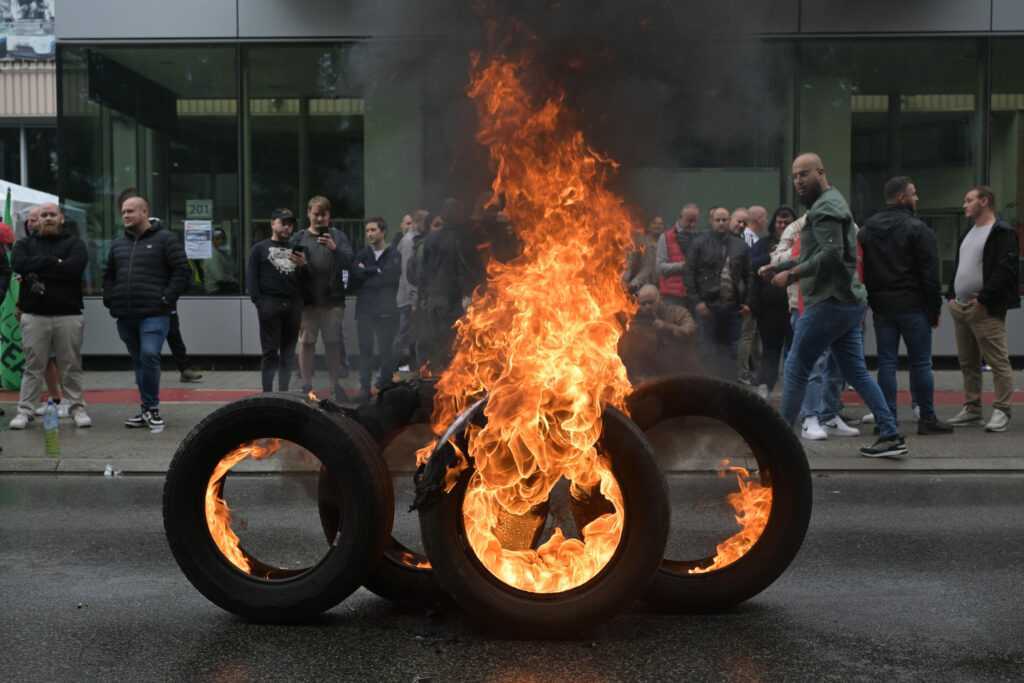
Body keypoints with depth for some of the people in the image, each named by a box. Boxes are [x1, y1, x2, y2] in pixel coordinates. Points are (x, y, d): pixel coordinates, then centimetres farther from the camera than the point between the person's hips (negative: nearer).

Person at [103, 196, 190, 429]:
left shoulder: (165, 239, 0)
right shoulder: (118, 244, 19)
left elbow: (182, 271, -6)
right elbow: (108, 275, 28)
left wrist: (167, 298, -12)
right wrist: (110, 299, 12)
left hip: (154, 314, -6)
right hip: (125, 316, 7)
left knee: (149, 356, -20)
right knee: (138, 361, 10)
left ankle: (150, 407, -9)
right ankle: (148, 410, 17)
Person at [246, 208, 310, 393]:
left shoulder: (297, 250, 19)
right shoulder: (260, 248, 10)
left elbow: (307, 281, 14)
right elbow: (251, 278, 2)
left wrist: (303, 265, -6)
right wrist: (259, 303, -10)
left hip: (293, 305, 3)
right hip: (270, 304, -3)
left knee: (288, 353, 5)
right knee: (270, 352, -5)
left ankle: (284, 392, 11)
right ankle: (267, 393, -3)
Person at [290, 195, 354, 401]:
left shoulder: (337, 236, 7)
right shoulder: (298, 238, 9)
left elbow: (349, 262, -5)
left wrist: (334, 249, -20)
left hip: (332, 299, 0)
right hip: (306, 300, 0)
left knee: (333, 342, 4)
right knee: (306, 342, 3)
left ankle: (335, 385, 13)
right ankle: (307, 386, 11)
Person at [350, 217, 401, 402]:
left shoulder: (393, 255, 2)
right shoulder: (362, 254, 13)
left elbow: (387, 277, -13)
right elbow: (355, 275, -2)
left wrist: (366, 273, -4)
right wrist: (376, 271, -9)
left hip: (386, 310, -3)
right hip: (364, 310, 3)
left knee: (386, 349, 1)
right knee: (365, 350, 2)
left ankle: (385, 385, 11)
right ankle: (364, 387, 6)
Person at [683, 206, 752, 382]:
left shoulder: (740, 245, 12)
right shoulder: (700, 243, 1)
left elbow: (748, 276, 14)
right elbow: (689, 272, -3)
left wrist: (747, 302, 4)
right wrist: (697, 300, -11)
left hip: (733, 306, 3)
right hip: (708, 305, -3)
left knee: (730, 349, 7)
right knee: (707, 349, -2)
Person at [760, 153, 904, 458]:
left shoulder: (825, 207, -12)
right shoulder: (828, 204, 21)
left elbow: (831, 254, -23)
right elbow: (814, 256, 25)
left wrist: (791, 274, -16)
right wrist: (778, 266, 16)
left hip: (830, 303, -10)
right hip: (849, 302, 10)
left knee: (796, 369, -2)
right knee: (856, 371, 10)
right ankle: (891, 435, 9)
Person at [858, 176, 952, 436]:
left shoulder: (866, 229, 10)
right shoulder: (917, 229, -9)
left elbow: (861, 271, 10)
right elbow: (930, 273, -10)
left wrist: (870, 301, 12)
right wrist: (935, 309, -3)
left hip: (881, 307, 5)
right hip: (913, 307, -5)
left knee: (886, 363, 6)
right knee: (921, 363, 4)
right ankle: (927, 419, 10)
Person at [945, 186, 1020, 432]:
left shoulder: (1002, 233, -7)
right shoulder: (967, 234, 21)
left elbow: (1005, 270, -17)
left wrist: (983, 299, -19)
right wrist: (951, 296, 11)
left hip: (985, 310, -9)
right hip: (960, 309, 9)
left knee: (998, 362, -6)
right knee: (968, 363, 12)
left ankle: (1001, 412, -3)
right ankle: (972, 410, 18)